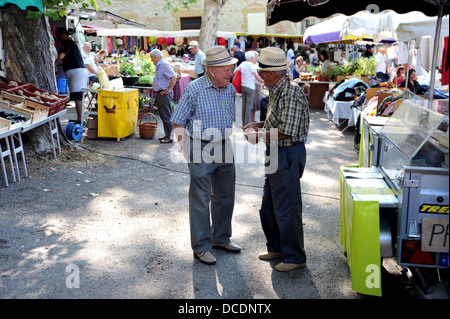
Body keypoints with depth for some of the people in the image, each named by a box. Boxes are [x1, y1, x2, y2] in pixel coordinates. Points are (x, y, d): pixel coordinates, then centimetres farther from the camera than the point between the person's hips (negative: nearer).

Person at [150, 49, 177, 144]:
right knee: (163, 116, 15)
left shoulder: (164, 65, -17)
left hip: (164, 95, -11)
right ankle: (167, 135, 22)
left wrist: (168, 90, -23)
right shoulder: (159, 66, 16)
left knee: (166, 116, -7)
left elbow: (174, 77, -29)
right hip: (159, 94, 11)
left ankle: (169, 137, -2)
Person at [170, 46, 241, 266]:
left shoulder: (230, 90, 5)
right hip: (201, 149, -6)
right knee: (201, 199, 2)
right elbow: (177, 123, -9)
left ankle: (221, 238, 33)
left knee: (225, 196, 15)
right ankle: (201, 247, 15)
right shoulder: (194, 89, -13)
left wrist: (226, 145, 15)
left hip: (224, 148, 6)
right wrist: (188, 154, -11)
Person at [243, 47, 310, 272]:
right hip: (276, 154, 11)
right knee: (268, 207, 19)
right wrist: (258, 125, 10)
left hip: (288, 155, -11)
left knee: (287, 209, 0)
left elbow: (287, 131, -26)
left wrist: (259, 137, -15)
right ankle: (277, 247, 35)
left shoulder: (291, 93, -21)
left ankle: (295, 257, 15)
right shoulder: (276, 91, 12)